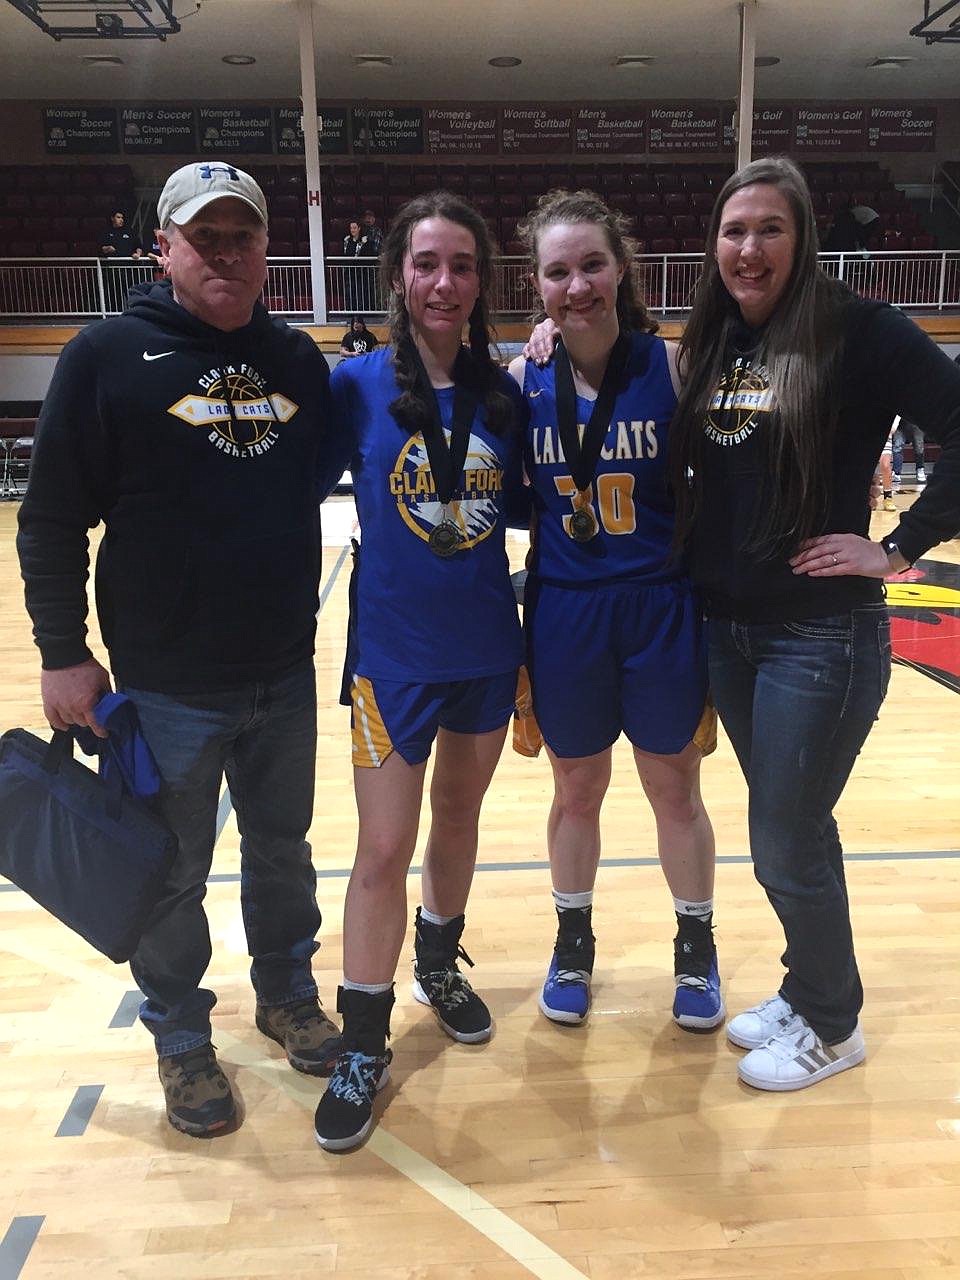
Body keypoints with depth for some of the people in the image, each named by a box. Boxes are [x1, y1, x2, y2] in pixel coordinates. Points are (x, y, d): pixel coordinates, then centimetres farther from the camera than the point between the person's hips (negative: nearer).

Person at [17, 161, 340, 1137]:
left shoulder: (299, 359, 5)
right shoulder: (109, 355, -8)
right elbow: (52, 518, -7)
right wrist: (62, 653, -9)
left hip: (286, 677, 4)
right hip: (166, 684, -3)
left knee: (283, 849, 19)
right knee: (172, 874, 12)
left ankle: (287, 993, 42)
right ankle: (180, 1035, 34)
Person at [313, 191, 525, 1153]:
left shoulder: (502, 391, 1)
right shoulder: (359, 384, -7)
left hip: (486, 647, 4)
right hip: (393, 650, -3)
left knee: (459, 817, 19)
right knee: (383, 850, 0)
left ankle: (439, 963, 43)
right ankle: (362, 1044, 18)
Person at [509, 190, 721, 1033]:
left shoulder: (671, 364, -8)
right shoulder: (523, 380, -3)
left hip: (663, 611, -1)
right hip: (564, 615, 2)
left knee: (675, 790, 14)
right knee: (576, 791, 16)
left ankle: (697, 949, 37)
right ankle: (573, 942, 39)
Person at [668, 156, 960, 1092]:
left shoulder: (862, 332, -11)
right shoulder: (708, 344, 7)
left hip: (822, 636, -6)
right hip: (727, 629, 6)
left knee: (786, 844, 4)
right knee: (790, 830, 19)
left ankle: (830, 1026, 28)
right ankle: (806, 991, 39)